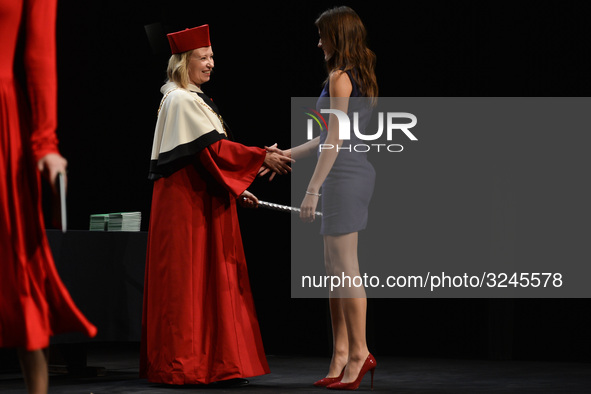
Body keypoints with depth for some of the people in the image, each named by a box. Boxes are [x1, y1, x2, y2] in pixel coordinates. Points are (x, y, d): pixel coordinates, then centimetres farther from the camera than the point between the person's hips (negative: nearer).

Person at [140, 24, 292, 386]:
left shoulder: (194, 99, 19)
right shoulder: (182, 101, -12)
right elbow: (213, 147, -21)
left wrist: (234, 190, 16)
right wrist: (263, 158, -21)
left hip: (203, 200, 10)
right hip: (187, 204, -10)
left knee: (215, 282, 8)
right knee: (189, 282, -7)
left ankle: (219, 364, 10)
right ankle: (183, 366, -3)